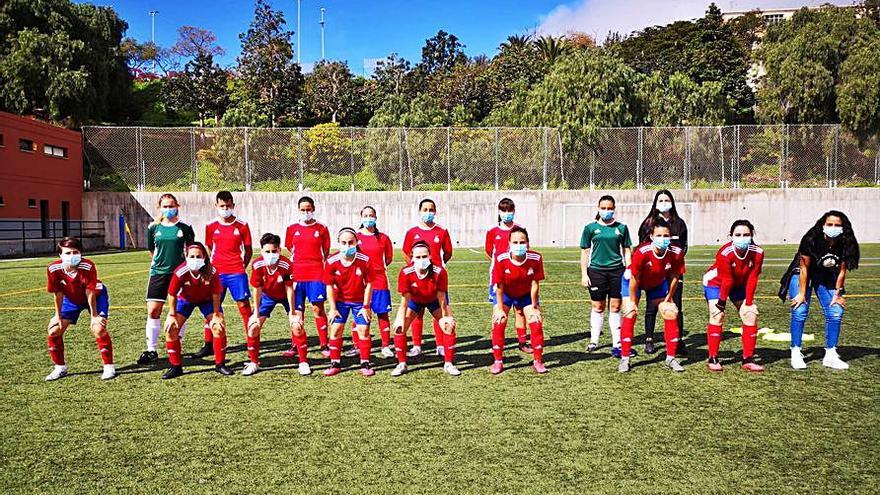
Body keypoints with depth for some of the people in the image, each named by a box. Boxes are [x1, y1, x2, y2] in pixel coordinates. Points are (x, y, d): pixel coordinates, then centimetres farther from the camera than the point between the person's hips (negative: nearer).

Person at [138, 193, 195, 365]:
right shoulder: (153, 228, 3)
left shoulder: (184, 228, -1)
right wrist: (159, 264, 13)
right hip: (158, 273, 2)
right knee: (153, 311, -3)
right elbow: (152, 251, 15)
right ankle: (151, 350, 7)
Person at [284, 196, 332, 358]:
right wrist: (290, 271, 7)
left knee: (318, 308, -3)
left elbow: (326, 253, 7)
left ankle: (324, 346, 3)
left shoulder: (321, 229, 4)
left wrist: (326, 270, -1)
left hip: (316, 274, -2)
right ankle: (296, 346, 15)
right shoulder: (292, 229, 9)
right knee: (297, 310, 6)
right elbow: (290, 252, 15)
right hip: (297, 274, 2)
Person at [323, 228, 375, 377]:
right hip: (340, 300, 1)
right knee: (335, 329, -1)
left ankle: (365, 364, 9)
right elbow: (330, 286, -10)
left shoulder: (364, 260, -22)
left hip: (360, 301, -1)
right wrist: (333, 308, -8)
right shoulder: (331, 262, -20)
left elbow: (368, 284, -12)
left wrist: (366, 306, -11)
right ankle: (335, 364, 12)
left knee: (363, 330, -3)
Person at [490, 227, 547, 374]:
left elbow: (535, 284, -18)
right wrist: (500, 308, -16)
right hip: (505, 294, -1)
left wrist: (533, 307, -11)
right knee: (498, 323, -12)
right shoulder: (501, 259, -32)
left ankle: (538, 361, 12)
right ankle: (498, 361, 4)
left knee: (536, 323, -5)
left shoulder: (535, 258, -29)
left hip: (526, 294, 1)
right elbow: (499, 286, -21)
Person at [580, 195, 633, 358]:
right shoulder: (591, 228, 3)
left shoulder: (621, 228, 7)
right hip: (596, 271, -1)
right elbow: (585, 252, 5)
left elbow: (627, 251, 11)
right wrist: (584, 274, 0)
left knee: (615, 307, 3)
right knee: (598, 307, 6)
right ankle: (594, 341, 19)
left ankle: (617, 343, 11)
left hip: (617, 271, 1)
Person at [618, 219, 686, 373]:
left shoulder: (676, 253, -28)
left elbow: (674, 277, -10)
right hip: (633, 281, -4)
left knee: (671, 314, -1)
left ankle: (671, 358, 12)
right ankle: (625, 359, -4)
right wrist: (633, 302, -17)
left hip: (658, 283, 4)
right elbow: (634, 279, -26)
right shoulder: (642, 252, -38)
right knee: (630, 314, -13)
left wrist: (668, 298, -2)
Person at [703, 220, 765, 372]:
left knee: (751, 315, -2)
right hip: (715, 282, -4)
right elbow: (726, 280, -28)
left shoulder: (757, 252, -24)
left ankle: (748, 359, 7)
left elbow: (752, 279, -18)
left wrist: (749, 303, -15)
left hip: (740, 284, 5)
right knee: (717, 315, -17)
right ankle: (712, 359, -8)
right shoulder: (725, 253, -35)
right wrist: (722, 301, -21)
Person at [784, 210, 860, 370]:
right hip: (801, 275, -4)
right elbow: (804, 268, -20)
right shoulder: (811, 240, -28)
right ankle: (796, 354, -3)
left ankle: (830, 355, 6)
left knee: (836, 313, -5)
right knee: (800, 312, -13)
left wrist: (838, 294, -5)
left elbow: (842, 270, -6)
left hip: (827, 278, 4)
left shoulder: (845, 243, -18)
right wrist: (802, 293, -15)